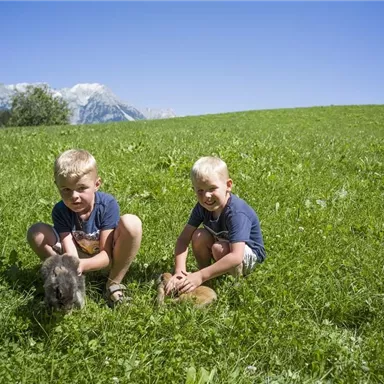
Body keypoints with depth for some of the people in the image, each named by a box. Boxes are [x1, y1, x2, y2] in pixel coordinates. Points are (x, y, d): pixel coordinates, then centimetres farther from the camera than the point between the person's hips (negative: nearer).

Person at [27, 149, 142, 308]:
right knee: (36, 232, -20)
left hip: (105, 257, -2)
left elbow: (107, 255, -25)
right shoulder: (60, 211, -19)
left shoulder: (108, 205, -26)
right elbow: (70, 252, -26)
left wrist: (82, 265, -46)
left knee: (131, 223, -33)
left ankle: (114, 284, -14)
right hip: (79, 257, 2)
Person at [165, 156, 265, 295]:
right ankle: (206, 276, -1)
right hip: (223, 243, 6)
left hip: (249, 254, -6)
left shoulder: (236, 213, -36)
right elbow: (183, 239, -16)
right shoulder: (202, 206, -15)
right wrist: (179, 271, -31)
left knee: (219, 248, -33)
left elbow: (236, 257, -44)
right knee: (199, 236, -20)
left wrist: (201, 276, -46)